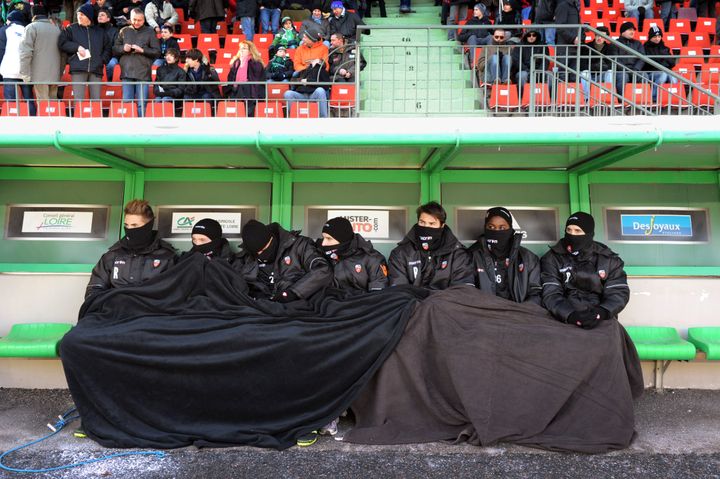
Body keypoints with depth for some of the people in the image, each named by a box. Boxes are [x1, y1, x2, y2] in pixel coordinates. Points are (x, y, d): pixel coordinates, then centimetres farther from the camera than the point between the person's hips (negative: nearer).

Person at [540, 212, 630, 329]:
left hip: (602, 321, 2)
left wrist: (601, 312, -18)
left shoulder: (608, 259, 9)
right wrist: (571, 315, -24)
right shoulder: (552, 258, 3)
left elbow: (619, 292, 2)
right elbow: (550, 294, -7)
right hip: (565, 321, -2)